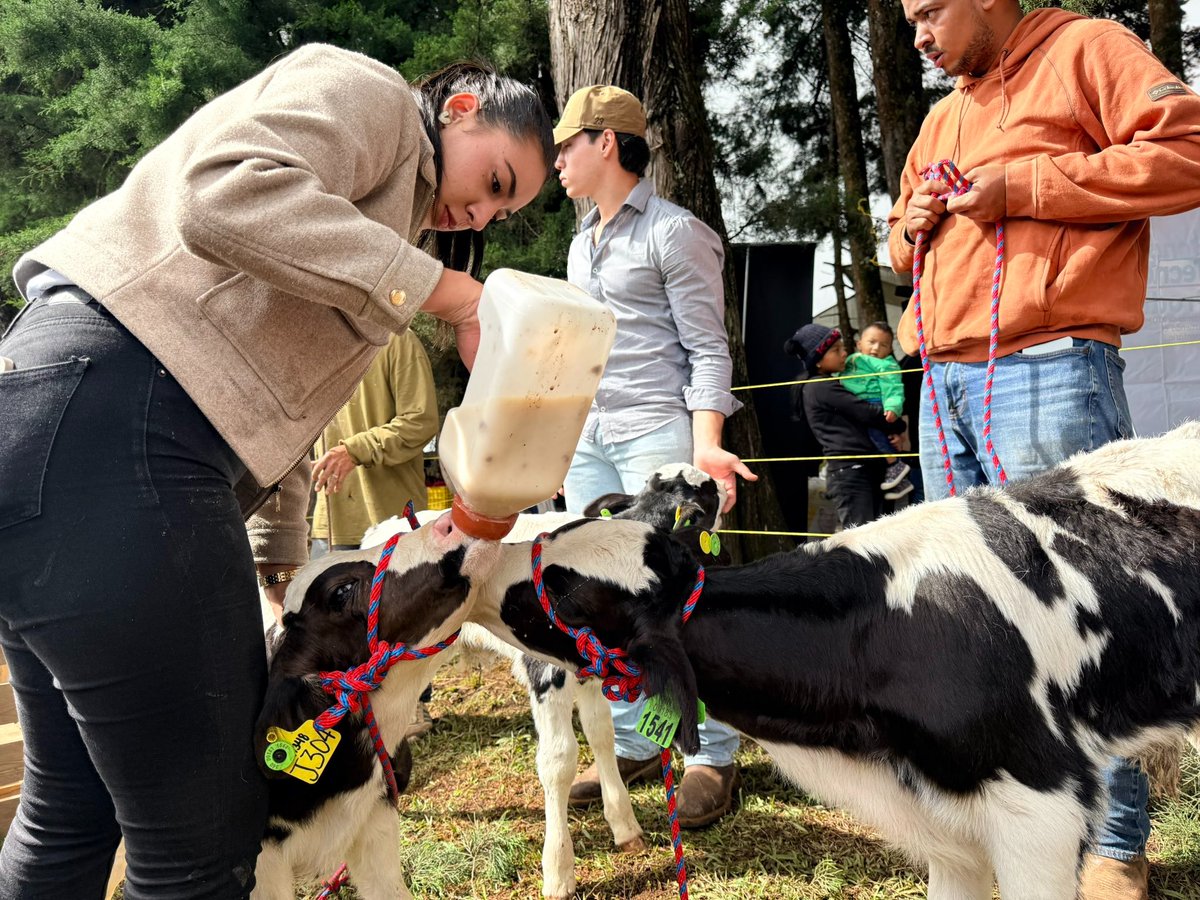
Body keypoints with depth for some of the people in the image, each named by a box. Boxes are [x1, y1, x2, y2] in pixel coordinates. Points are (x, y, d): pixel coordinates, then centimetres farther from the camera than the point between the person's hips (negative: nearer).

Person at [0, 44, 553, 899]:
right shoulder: (366, 91, 2)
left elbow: (275, 392, 26)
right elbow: (229, 195, -20)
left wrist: (280, 564, 24)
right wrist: (451, 292, -14)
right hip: (104, 418, -11)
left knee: (72, 809, 22)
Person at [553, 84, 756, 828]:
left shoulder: (674, 232, -3)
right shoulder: (582, 244, 21)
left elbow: (708, 348, -8)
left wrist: (705, 444, -21)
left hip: (657, 431, -8)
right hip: (586, 435, 8)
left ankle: (713, 759, 1)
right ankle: (633, 745, 16)